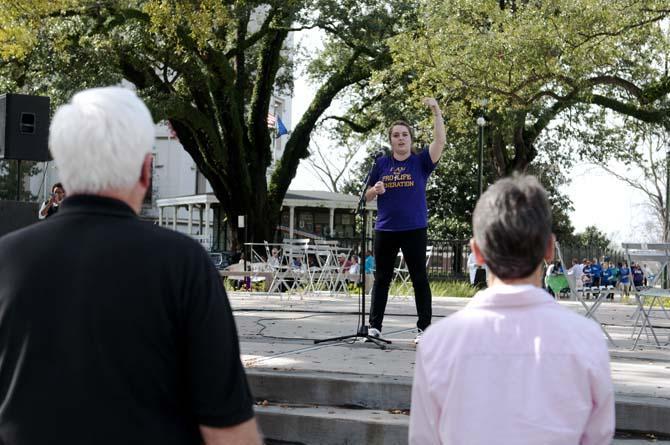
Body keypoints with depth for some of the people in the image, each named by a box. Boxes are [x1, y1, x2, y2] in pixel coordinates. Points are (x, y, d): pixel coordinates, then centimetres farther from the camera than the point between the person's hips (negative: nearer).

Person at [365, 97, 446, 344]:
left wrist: (436, 111, -18)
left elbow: (440, 141, -12)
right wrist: (376, 190, -11)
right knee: (382, 278, 9)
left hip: (414, 229, -2)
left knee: (419, 278, 1)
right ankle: (374, 326, 15)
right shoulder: (381, 164, 8)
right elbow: (367, 196, 12)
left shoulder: (420, 162, 2)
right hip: (385, 229, 2)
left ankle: (424, 328, 6)